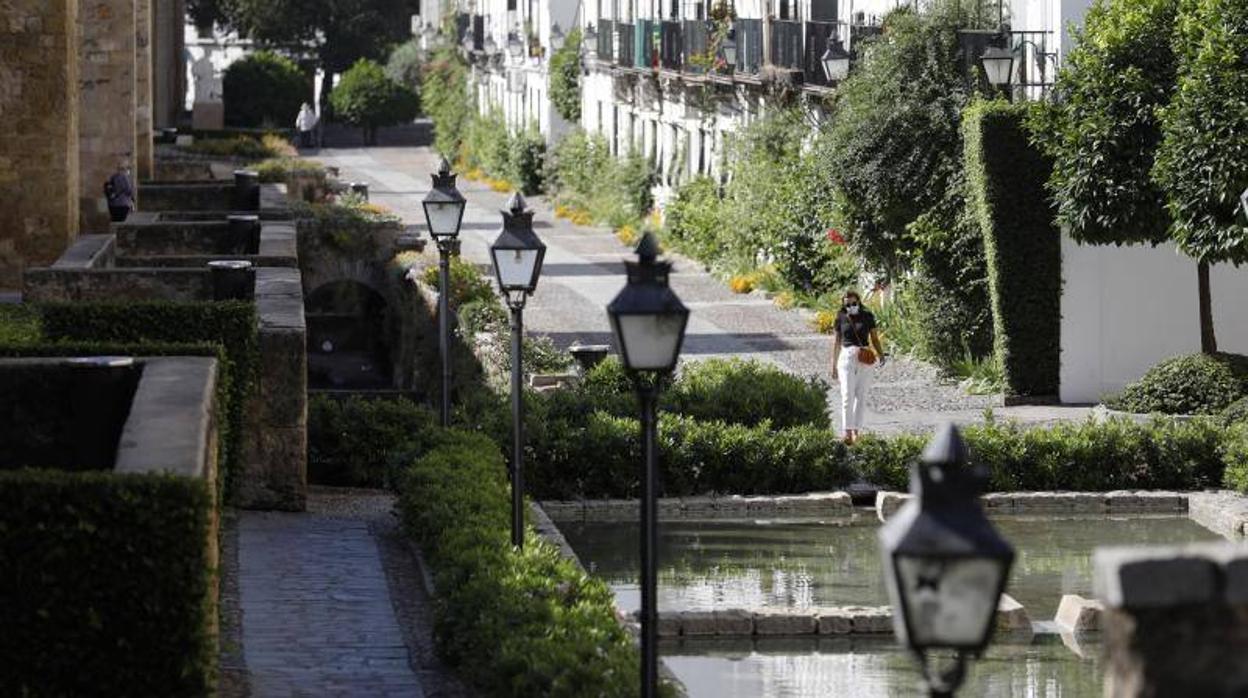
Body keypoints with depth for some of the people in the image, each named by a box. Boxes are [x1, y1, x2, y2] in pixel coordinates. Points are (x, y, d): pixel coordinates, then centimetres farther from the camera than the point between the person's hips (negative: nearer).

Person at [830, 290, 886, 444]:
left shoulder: (867, 317, 5)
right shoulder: (841, 318, 6)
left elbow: (875, 338, 7)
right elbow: (836, 342, 12)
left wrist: (881, 355, -9)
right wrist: (833, 366, 13)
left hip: (866, 360, 1)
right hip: (847, 356, -1)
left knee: (861, 396, 4)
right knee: (847, 396, -10)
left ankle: (856, 431, 11)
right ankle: (847, 432, -16)